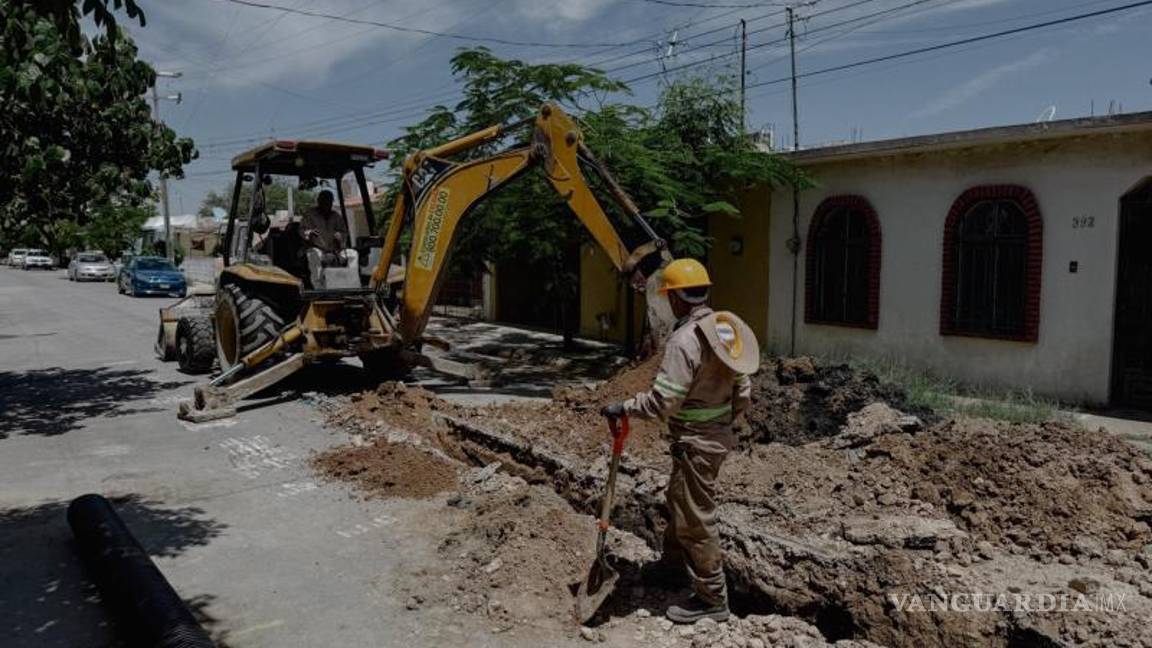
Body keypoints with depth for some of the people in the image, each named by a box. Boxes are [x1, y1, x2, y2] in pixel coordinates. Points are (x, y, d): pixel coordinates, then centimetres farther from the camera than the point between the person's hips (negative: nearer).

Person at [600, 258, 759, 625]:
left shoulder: (685, 339, -23)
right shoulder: (725, 329, 5)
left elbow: (662, 401, -26)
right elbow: (743, 392, 10)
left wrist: (624, 409, -12)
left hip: (696, 442, -10)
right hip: (719, 435, 10)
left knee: (695, 518, 3)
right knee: (678, 498, 27)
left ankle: (712, 599, 16)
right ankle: (674, 558, 47)